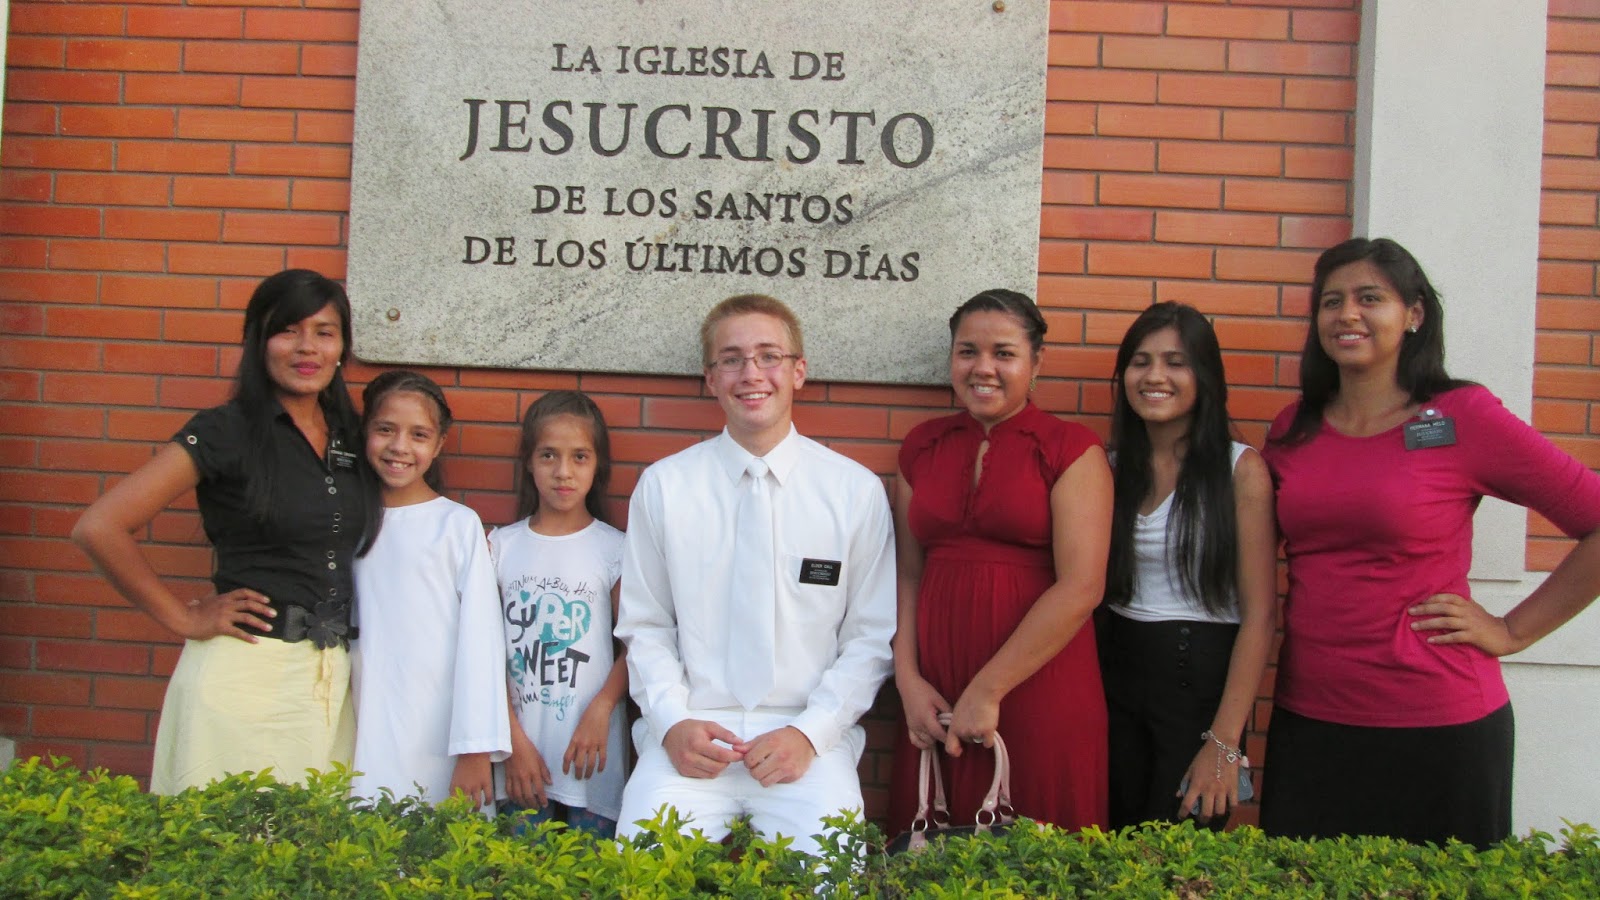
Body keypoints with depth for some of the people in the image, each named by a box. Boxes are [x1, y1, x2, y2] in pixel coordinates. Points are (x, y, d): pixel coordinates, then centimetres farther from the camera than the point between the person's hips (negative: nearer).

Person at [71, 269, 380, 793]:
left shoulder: (350, 437, 9)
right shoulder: (226, 431, -7)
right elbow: (98, 528, -12)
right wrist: (184, 619, -6)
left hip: (333, 675, 5)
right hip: (246, 669, -5)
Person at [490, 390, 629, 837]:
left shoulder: (614, 549, -1)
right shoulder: (503, 545, 4)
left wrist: (600, 710, -15)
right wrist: (513, 738, -5)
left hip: (592, 747, -1)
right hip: (521, 745, 2)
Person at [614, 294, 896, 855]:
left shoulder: (857, 490, 3)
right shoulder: (663, 486, 6)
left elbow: (872, 639, 5)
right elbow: (645, 627, 9)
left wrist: (810, 732, -7)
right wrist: (673, 722, -6)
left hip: (809, 739, 0)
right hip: (690, 738, 1)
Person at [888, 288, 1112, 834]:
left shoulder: (1072, 450, -3)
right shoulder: (923, 446, 10)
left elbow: (1080, 588, -11)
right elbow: (908, 574, 9)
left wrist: (987, 691, -12)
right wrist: (909, 679, -4)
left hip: (1038, 685, -3)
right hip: (936, 693, 4)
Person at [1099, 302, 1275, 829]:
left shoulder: (1241, 470, -8)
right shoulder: (1112, 467, 6)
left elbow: (1259, 614, -11)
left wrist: (1225, 741, -16)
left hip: (1201, 676, -4)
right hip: (1115, 673, 4)